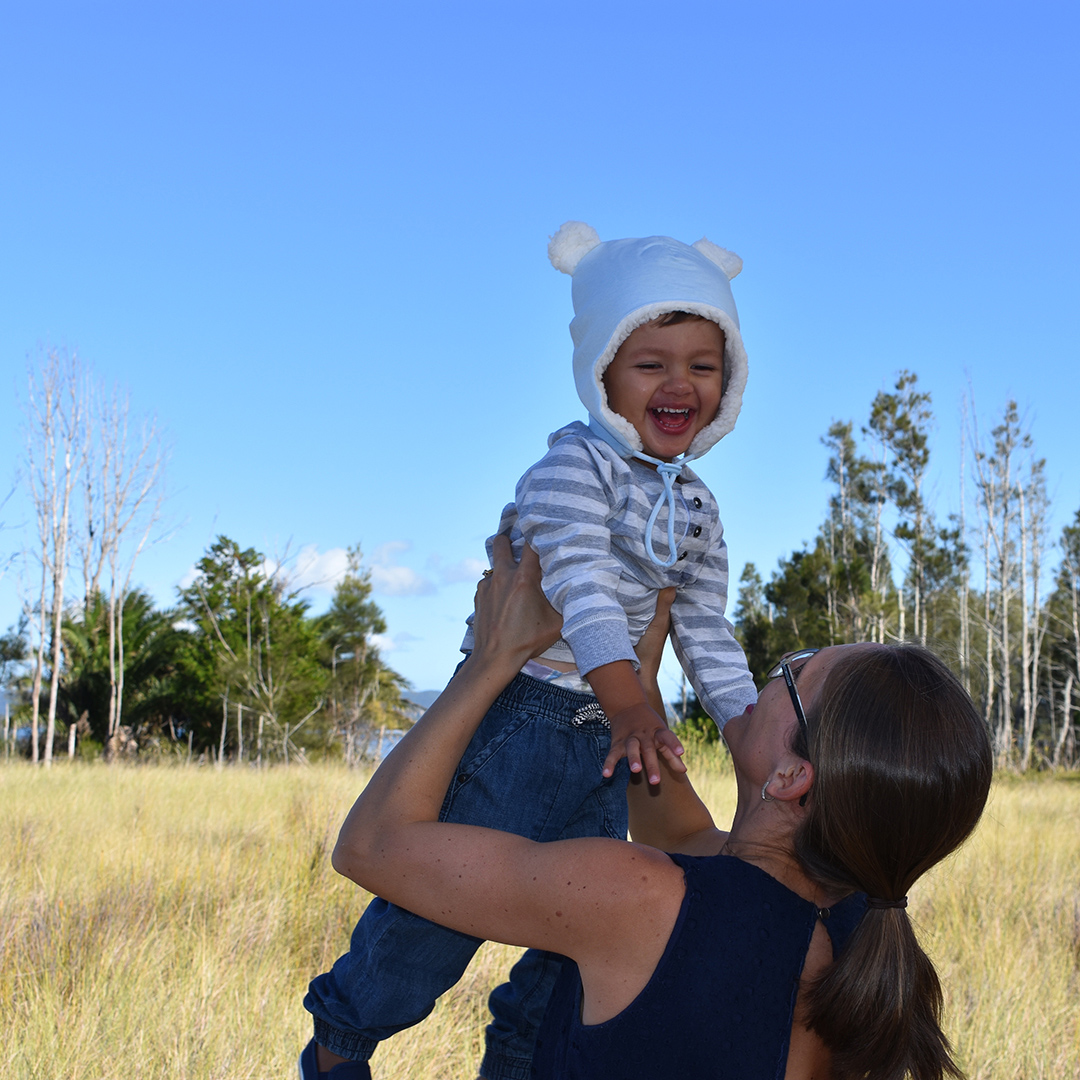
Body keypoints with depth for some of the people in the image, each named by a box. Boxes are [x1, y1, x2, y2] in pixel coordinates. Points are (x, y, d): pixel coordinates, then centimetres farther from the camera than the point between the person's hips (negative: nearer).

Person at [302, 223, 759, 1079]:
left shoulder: (697, 510, 11)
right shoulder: (576, 464, -13)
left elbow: (706, 633, 14)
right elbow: (581, 585, -27)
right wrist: (631, 705, -40)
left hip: (605, 737, 7)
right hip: (521, 714, -7)